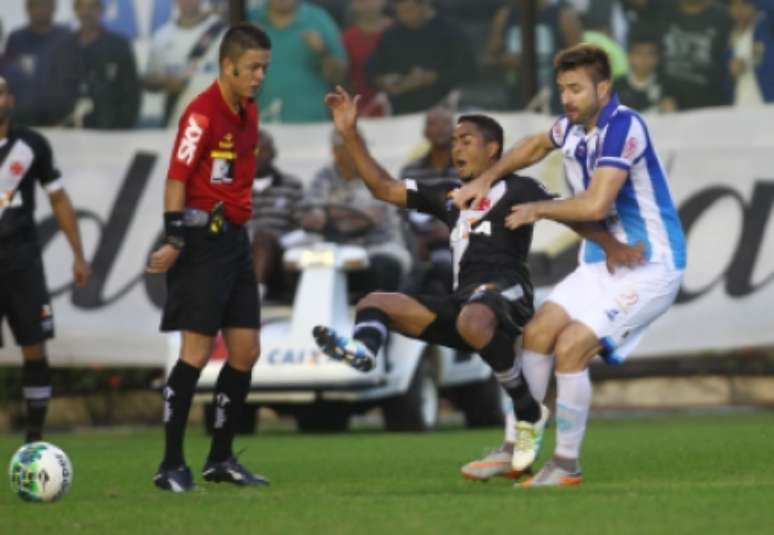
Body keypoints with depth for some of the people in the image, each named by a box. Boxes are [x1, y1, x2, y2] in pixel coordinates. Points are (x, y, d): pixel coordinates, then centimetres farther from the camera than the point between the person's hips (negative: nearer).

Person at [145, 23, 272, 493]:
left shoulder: (249, 114, 12)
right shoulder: (202, 113, -13)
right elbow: (178, 177, -18)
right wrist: (176, 239, -24)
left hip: (235, 240, 8)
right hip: (203, 239, -8)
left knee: (246, 352, 7)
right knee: (197, 350, -10)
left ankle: (221, 459, 16)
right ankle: (172, 466, -4)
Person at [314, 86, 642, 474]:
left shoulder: (516, 190, 7)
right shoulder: (449, 196, 28)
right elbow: (384, 188, 28)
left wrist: (608, 244, -22)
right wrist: (350, 135, 20)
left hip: (505, 292, -8)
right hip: (464, 301, 8)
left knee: (472, 320, -41)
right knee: (375, 303, -3)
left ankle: (527, 412, -25)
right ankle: (362, 350, -41)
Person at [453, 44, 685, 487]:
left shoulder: (622, 127, -22)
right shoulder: (574, 127, 5)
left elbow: (596, 204, -33)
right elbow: (536, 146, 30)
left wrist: (539, 209, -15)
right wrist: (487, 179, 18)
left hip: (649, 266, -9)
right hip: (602, 261, 9)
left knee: (571, 347, -18)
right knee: (538, 333, 1)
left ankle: (567, 465, -6)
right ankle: (521, 448, 10)